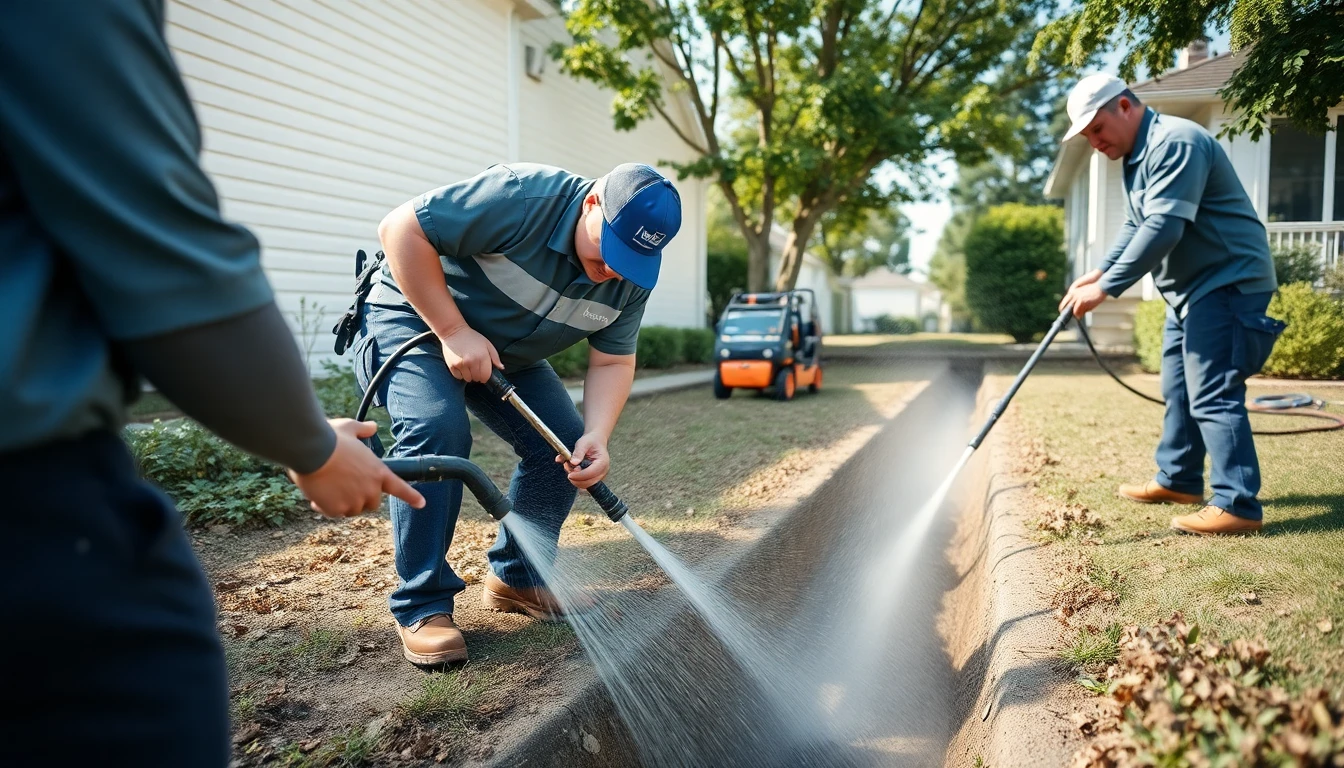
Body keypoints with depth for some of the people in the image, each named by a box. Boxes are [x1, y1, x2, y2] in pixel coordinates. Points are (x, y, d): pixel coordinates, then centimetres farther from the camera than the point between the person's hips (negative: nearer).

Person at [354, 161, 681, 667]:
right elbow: (401, 228, -29)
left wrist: (596, 437, -25)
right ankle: (421, 605, -15)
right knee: (437, 430, -29)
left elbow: (612, 362, -7)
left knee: (565, 444, -6)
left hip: (508, 352, 6)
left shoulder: (630, 279, -13)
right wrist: (454, 331, -30)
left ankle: (517, 578, 11)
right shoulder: (521, 197, -33)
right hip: (414, 318, -6)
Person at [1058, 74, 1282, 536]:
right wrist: (1099, 272, 2)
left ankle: (1238, 506, -8)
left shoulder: (1175, 143, -19)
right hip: (1191, 288, 11)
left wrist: (1107, 288, -27)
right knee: (1178, 391, 15)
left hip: (1227, 283, -11)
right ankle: (1178, 480, 26)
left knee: (1212, 395, -13)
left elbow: (1163, 229, -28)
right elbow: (1135, 227, 17)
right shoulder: (1137, 157, 15)